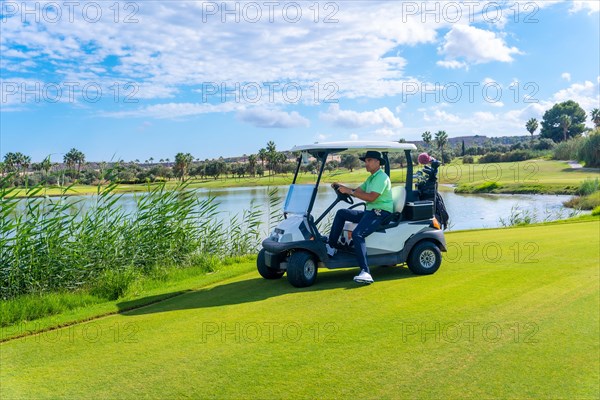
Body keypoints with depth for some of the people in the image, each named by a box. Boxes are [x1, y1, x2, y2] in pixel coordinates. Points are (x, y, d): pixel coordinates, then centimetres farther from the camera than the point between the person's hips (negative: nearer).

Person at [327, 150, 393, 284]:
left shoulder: (382, 177, -12)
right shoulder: (371, 178, 22)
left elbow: (371, 197, -24)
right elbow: (358, 190, 17)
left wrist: (349, 191, -22)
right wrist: (342, 187, 1)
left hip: (381, 213, -10)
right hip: (370, 212, 10)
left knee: (357, 234, -31)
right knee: (341, 213, 10)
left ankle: (366, 273, -38)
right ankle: (331, 246, 7)